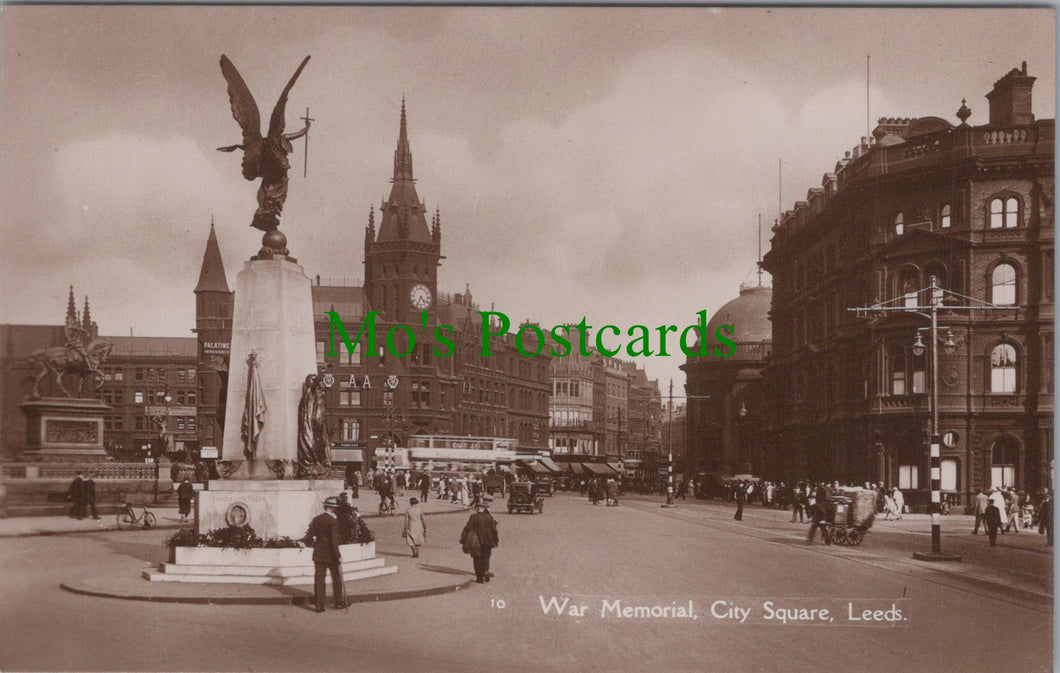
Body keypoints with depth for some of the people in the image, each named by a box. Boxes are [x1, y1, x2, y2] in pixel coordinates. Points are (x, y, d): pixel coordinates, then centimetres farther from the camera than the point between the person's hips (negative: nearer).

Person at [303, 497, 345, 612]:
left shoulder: (316, 519, 1)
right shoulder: (333, 521, -15)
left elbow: (309, 537, 2)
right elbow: (334, 541, -20)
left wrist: (306, 540, 24)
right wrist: (338, 556, -14)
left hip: (318, 554, 4)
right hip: (331, 555, -4)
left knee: (319, 579, 6)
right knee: (337, 578, 13)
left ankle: (319, 605, 4)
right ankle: (339, 602, 21)